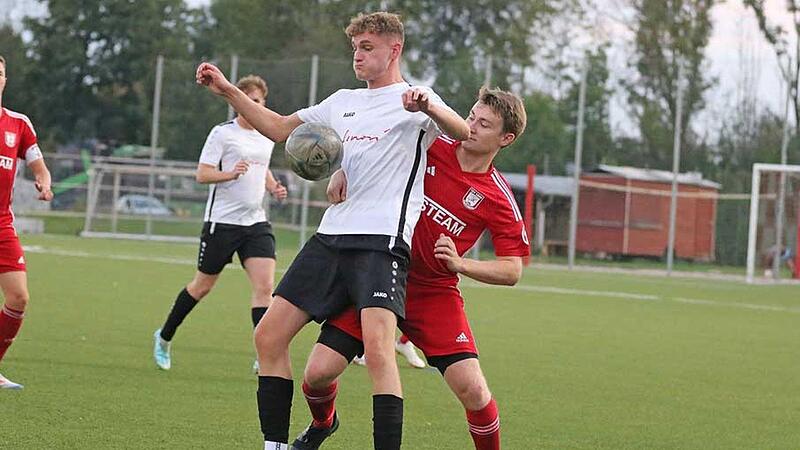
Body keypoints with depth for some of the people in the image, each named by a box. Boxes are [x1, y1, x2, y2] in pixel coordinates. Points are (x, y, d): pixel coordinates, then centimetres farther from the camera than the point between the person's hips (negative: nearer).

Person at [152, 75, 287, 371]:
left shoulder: (267, 137, 12)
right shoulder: (222, 133, -7)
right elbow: (202, 174, -10)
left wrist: (274, 187, 11)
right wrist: (230, 174, -27)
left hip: (256, 222, 5)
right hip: (221, 221, -5)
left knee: (265, 285, -12)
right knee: (203, 285, 8)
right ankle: (164, 338, 29)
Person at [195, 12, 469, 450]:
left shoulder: (412, 99, 2)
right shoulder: (342, 102, 23)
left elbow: (462, 132, -17)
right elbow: (280, 128, 31)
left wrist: (429, 106, -39)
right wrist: (227, 91, 20)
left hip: (382, 240, -7)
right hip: (330, 237, 7)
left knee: (377, 348, -25)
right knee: (269, 336, 2)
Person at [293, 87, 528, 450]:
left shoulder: (499, 199, -6)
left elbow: (511, 271, -4)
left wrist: (460, 263, -20)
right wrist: (342, 172, -9)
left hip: (434, 291, -1)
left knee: (471, 389, -19)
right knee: (318, 373, -7)